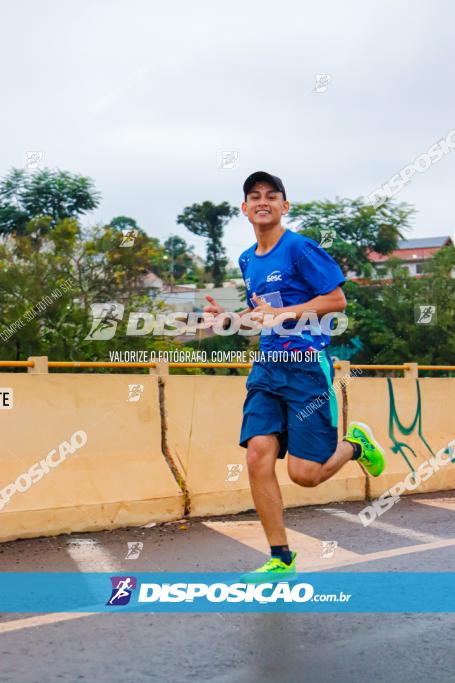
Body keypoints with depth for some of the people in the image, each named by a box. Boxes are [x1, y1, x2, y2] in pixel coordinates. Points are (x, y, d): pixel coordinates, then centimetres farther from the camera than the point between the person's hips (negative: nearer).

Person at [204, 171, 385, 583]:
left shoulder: (300, 248, -8)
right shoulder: (247, 260, 15)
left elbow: (337, 300, -11)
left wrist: (279, 313, -17)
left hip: (307, 366, -6)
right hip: (267, 367, 7)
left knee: (304, 473, -9)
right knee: (258, 455, -8)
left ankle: (355, 444, 25)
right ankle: (281, 560, 5)